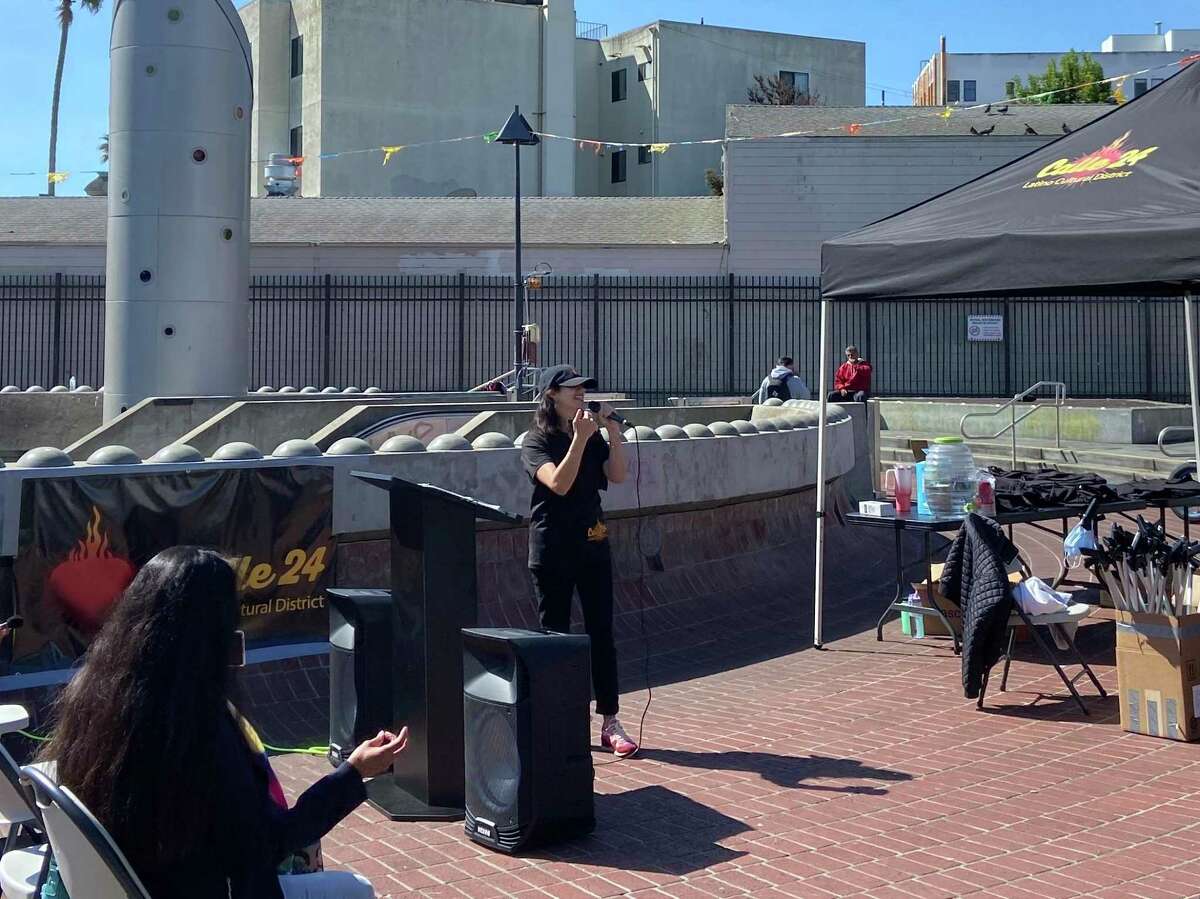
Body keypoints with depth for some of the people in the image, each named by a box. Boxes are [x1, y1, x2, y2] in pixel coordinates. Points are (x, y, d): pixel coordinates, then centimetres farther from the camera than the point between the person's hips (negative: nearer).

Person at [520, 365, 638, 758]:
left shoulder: (592, 436, 8)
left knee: (601, 634, 3)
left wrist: (613, 433, -11)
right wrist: (579, 439, -26)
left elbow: (617, 476, -3)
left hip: (592, 544, 4)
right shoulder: (536, 442, -7)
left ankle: (610, 723, 7)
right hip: (552, 550, -4)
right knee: (555, 635, 4)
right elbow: (559, 483, -23)